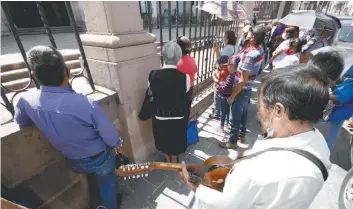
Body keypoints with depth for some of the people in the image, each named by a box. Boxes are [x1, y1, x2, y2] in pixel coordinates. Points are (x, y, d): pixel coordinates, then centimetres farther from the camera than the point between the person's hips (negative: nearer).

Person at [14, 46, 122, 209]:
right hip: (100, 158, -4)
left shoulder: (27, 102, -20)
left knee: (93, 183, 34)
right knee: (107, 187, 25)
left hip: (74, 162, 5)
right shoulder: (87, 104, -37)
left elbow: (21, 121, 6)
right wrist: (117, 143, 1)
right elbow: (109, 135, -21)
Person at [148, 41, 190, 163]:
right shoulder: (184, 77, -21)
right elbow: (186, 94, -7)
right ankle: (174, 159, 49)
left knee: (164, 138, 26)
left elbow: (152, 93, -3)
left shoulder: (153, 75, -18)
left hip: (160, 116, 1)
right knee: (176, 138, 25)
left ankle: (168, 159, 50)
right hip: (178, 116, 0)